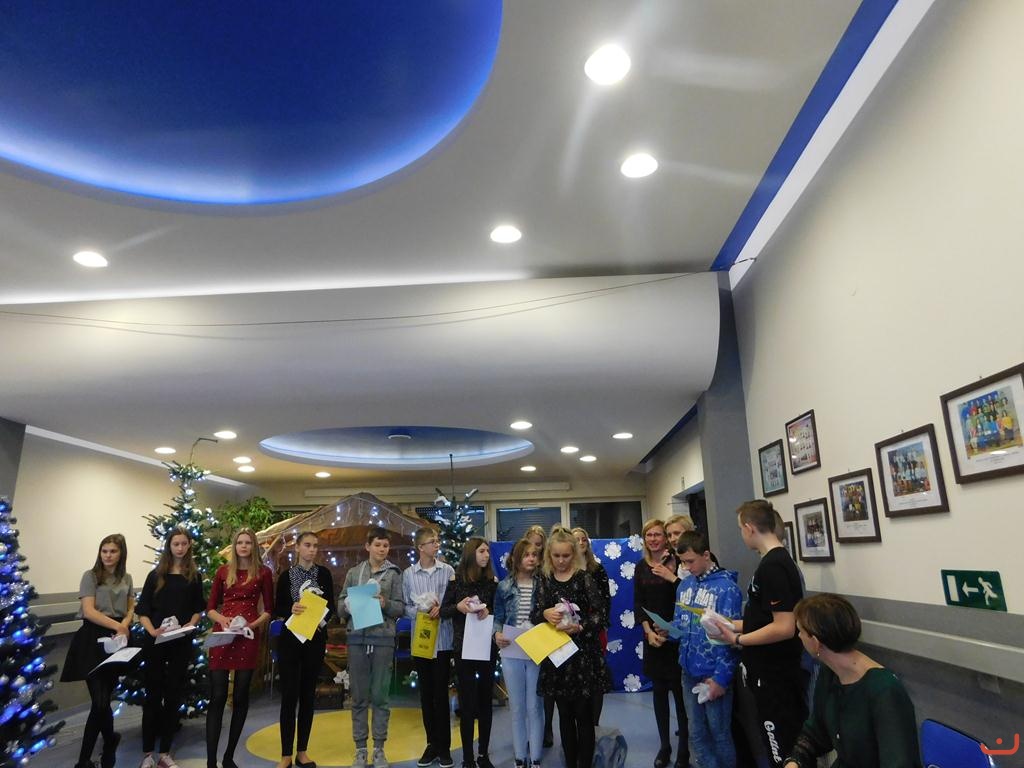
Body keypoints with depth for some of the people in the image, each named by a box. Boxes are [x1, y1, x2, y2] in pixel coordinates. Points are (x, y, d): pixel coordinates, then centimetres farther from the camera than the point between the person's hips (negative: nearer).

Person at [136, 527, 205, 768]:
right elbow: (142, 610, -1)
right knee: (153, 695, 4)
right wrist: (152, 630, -17)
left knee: (174, 695, 7)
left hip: (181, 643, 1)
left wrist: (189, 625, -11)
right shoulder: (156, 575, 1)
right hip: (155, 642, -1)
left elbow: (198, 609, 8)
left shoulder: (194, 576, 5)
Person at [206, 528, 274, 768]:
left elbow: (269, 610, 5)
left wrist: (253, 624, -12)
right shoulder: (223, 571, 8)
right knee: (217, 697, -3)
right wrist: (221, 619, -10)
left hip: (248, 637, 0)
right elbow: (210, 607, 10)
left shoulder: (263, 572, 4)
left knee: (240, 696, 7)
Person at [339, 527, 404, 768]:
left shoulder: (394, 573, 3)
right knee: (359, 697, 9)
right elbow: (340, 605, 8)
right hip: (357, 638, 2)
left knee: (380, 696, 5)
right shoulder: (353, 572, 8)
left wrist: (385, 604, -19)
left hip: (383, 638, -2)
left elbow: (401, 607, 0)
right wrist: (349, 605, -13)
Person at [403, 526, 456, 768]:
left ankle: (444, 747, 17)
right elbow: (405, 606, 1)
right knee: (426, 693, 11)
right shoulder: (408, 574, 0)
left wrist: (442, 609, -18)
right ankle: (432, 744, 25)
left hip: (443, 640, -1)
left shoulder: (448, 571, -2)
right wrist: (422, 611, -15)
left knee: (441, 693, 5)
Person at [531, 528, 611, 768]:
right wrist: (545, 614, -18)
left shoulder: (584, 578, -6)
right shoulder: (545, 582, 5)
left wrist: (580, 627, -23)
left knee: (584, 715, 4)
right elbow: (534, 615, 3)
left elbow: (601, 614, -9)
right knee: (565, 715, 14)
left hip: (583, 653, -3)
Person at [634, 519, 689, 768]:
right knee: (658, 690, 11)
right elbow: (638, 604, 4)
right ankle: (664, 746, 24)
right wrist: (649, 631, -7)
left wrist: (672, 577, -25)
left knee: (679, 691, 1)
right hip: (652, 635, 4)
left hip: (676, 635, -4)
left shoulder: (678, 562, -8)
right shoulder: (641, 567, 5)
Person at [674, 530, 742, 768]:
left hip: (714, 674, -6)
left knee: (720, 734, 10)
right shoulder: (685, 585, 4)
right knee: (697, 733, 17)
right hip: (689, 670, 6)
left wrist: (721, 677, -15)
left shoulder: (726, 587, -15)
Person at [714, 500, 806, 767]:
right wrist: (733, 625, 12)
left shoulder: (773, 566, -23)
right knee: (787, 746, 21)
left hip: (775, 676, -10)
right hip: (770, 672, 10)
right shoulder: (776, 561, 8)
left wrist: (738, 640, -18)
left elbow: (784, 628, -27)